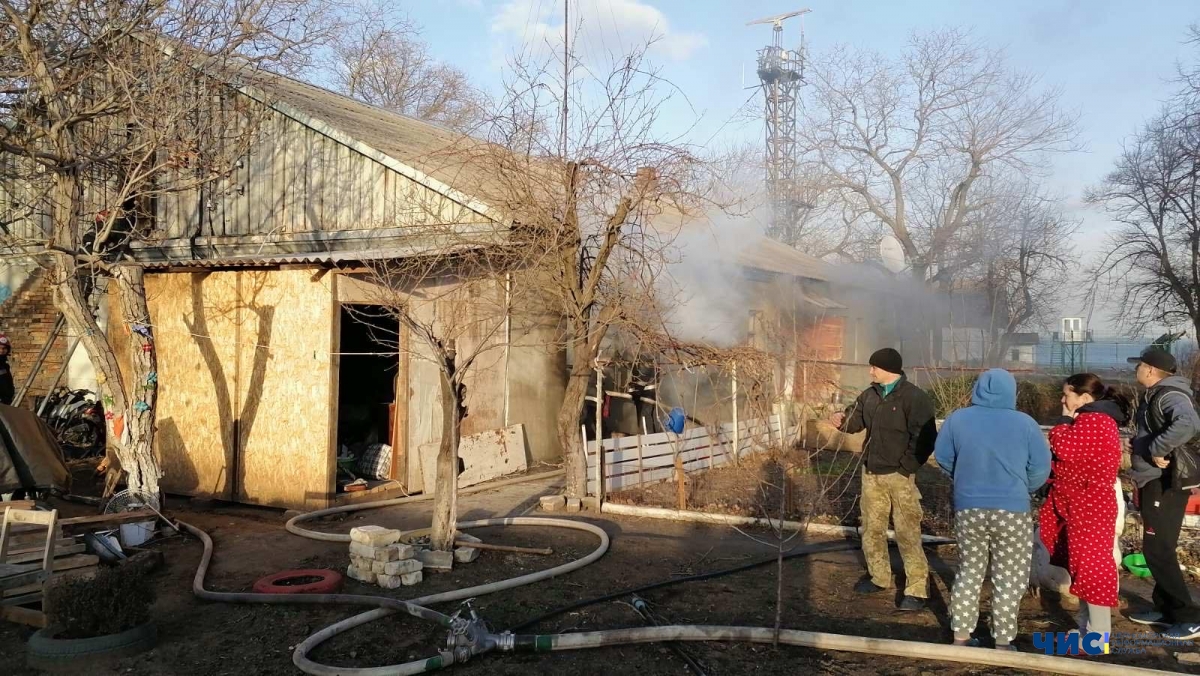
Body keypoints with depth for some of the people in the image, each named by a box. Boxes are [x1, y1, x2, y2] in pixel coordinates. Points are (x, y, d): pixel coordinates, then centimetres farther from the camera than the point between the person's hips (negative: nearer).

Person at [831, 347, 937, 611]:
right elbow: (857, 418, 17)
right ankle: (878, 577, 33)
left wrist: (906, 469, -19)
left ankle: (917, 589, 3)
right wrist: (843, 420, -7)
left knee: (907, 534, -4)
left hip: (899, 475, -8)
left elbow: (924, 439, -18)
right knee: (871, 528, 17)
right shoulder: (870, 395, 7)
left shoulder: (915, 398, -16)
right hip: (871, 473, 8)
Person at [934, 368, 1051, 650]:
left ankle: (961, 635, 21)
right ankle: (1003, 642, 14)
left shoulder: (957, 419, -2)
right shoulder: (1025, 423, -7)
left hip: (968, 508, 3)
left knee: (969, 572, 16)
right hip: (1012, 511, -2)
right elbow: (1041, 468, -4)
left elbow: (942, 457, 7)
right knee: (1009, 579, 9)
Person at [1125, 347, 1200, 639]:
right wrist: (1140, 445, 8)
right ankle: (1166, 608, 26)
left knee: (1158, 550, -6)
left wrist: (1156, 449, -30)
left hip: (1166, 483, -10)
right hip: (1156, 482, 10)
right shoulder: (1155, 396, 13)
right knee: (1158, 548, 16)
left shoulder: (1169, 395, -19)